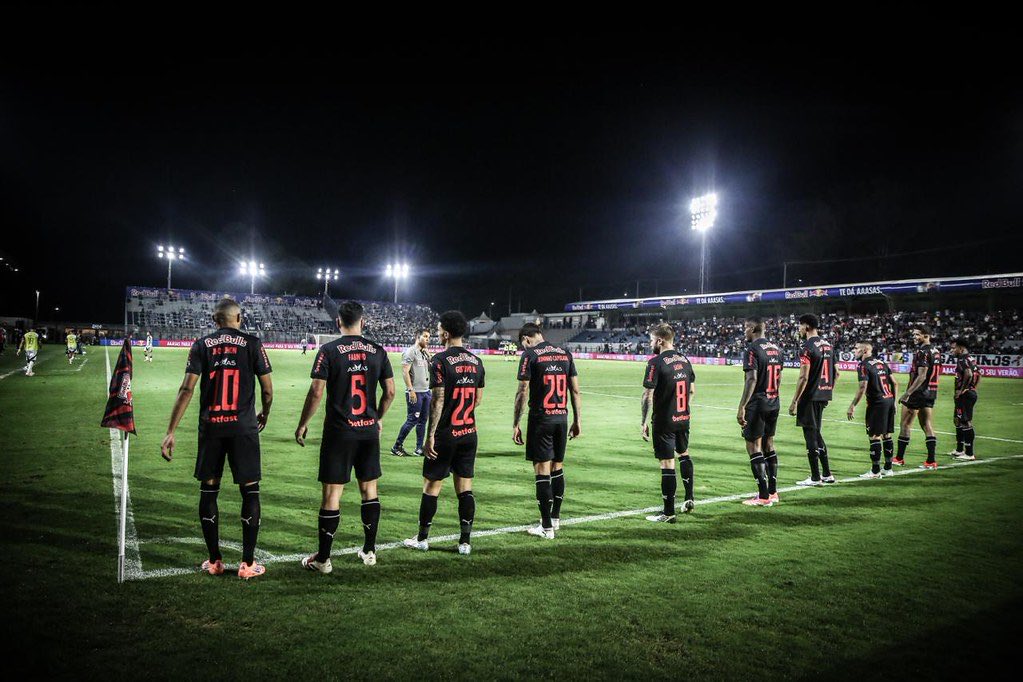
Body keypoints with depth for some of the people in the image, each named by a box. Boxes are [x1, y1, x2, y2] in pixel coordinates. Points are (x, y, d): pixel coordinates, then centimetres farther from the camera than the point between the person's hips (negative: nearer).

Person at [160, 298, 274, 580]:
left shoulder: (202, 344, 4)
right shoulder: (252, 343, 0)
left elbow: (187, 389, -4)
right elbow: (267, 389, 0)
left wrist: (171, 431, -3)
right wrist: (265, 414, 20)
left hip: (210, 427, 2)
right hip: (243, 427, -2)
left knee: (208, 490, 13)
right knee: (250, 492, 5)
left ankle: (214, 561, 19)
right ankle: (247, 563, 8)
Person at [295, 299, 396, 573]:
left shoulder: (329, 350, -8)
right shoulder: (377, 351, 2)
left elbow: (316, 392, -11)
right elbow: (390, 391, 5)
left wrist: (302, 424, 1)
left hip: (339, 432, -3)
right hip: (369, 431, 3)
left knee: (332, 493, 2)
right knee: (369, 489, 14)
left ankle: (323, 559, 10)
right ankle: (369, 550, 23)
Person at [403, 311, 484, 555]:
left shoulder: (441, 360, -13)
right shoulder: (476, 361, 6)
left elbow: (438, 400, -16)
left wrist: (430, 436, -13)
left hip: (445, 434, -5)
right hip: (469, 433, 5)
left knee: (431, 486, 7)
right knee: (465, 487, 9)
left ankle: (422, 538, 18)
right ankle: (465, 541, 12)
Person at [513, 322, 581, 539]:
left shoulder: (530, 354, -6)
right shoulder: (565, 353, 10)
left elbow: (523, 391, -10)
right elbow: (575, 390, 10)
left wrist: (516, 425, -5)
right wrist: (577, 421, 16)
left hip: (541, 418, -6)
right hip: (562, 417, 6)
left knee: (542, 470, -1)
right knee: (557, 467, 17)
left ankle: (547, 527, 2)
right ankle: (555, 517, 29)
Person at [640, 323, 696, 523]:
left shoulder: (656, 362, -16)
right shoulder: (684, 360, 6)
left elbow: (648, 396, -17)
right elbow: (692, 390, 14)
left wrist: (644, 422, -9)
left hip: (664, 421, -7)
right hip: (683, 418, 7)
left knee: (667, 465, -2)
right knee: (684, 454, 26)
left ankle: (669, 513, 5)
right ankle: (689, 499, 32)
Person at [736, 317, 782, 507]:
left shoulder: (752, 349, -14)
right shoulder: (776, 348, 11)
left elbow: (752, 379, -21)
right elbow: (778, 378, 16)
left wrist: (741, 407, -20)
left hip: (757, 404, -8)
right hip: (773, 403, 8)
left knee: (753, 447, -2)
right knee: (768, 444, 16)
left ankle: (763, 496, -2)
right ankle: (772, 491, 21)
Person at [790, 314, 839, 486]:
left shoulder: (807, 348, -15)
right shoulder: (827, 345, 12)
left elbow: (804, 377, -20)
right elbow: (835, 374, 17)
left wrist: (794, 402, -16)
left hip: (809, 397, -9)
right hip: (823, 396, 9)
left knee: (810, 435, -1)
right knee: (816, 433, 18)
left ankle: (815, 477, 4)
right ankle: (827, 474, 21)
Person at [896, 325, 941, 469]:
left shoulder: (922, 352, -16)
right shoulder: (935, 352, 13)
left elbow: (921, 376, -21)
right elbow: (933, 375, 17)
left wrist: (907, 393, -21)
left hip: (919, 392, -9)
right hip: (931, 392, 9)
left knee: (905, 424, 1)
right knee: (927, 426, 9)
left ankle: (899, 458, 8)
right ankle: (931, 461, 7)